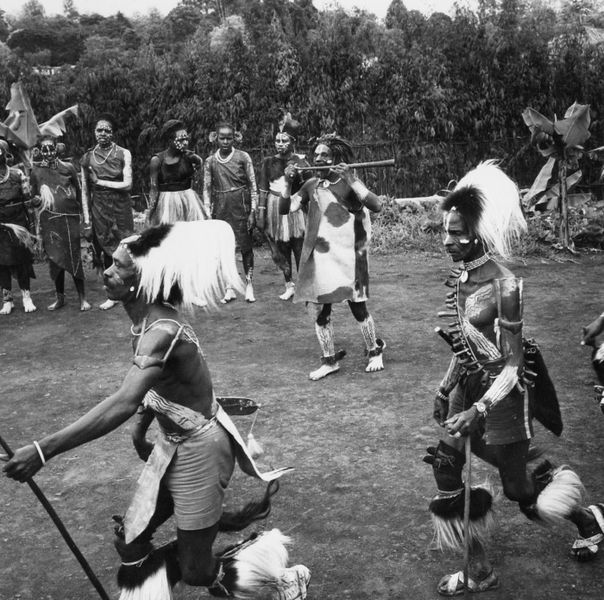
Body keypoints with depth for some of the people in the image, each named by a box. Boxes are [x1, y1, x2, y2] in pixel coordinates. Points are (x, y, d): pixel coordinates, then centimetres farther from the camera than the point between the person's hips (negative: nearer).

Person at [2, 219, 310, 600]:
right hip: (172, 444, 8)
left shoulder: (162, 332, -30)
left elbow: (123, 404, -44)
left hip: (199, 450, -8)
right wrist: (140, 432, 19)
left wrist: (43, 451, -46)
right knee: (130, 543, 12)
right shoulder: (147, 320, -2)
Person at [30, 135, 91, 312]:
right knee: (55, 259, 6)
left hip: (70, 218, -1)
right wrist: (37, 199, -8)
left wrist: (85, 214, 7)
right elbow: (33, 196, 13)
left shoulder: (68, 167, 3)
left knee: (74, 257, -2)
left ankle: (82, 298, 6)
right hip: (49, 221, 1)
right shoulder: (36, 171, 5)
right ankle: (60, 298, 18)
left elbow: (79, 191, 8)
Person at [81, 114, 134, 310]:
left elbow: (127, 184, -9)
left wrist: (100, 182, -8)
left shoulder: (123, 154, -2)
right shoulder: (88, 157, 5)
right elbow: (85, 190, 7)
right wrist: (86, 216, 3)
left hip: (121, 208, -2)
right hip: (99, 209, 2)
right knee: (106, 250, 5)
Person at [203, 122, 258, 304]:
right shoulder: (210, 161, 4)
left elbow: (253, 186, -1)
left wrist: (253, 211, -6)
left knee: (245, 245, 1)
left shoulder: (243, 157, -2)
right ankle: (229, 287, 13)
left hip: (240, 206, -2)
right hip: (220, 207, 2)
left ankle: (249, 284, 14)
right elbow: (207, 189, 7)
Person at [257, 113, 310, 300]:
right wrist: (260, 213, 2)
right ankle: (289, 284, 22)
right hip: (275, 209, 3)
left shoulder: (300, 162, -2)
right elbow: (263, 189, 6)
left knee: (300, 248, -5)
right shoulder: (268, 162, 6)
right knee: (280, 250, 8)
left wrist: (298, 174, -20)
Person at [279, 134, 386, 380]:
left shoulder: (349, 183, -4)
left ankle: (374, 351, 23)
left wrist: (350, 179, -25)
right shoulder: (311, 185, 7)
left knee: (358, 307, -1)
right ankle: (329, 360, 20)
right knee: (318, 310, 4)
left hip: (347, 255, -4)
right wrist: (288, 183, -13)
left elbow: (376, 206, -20)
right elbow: (284, 208, 1)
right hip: (318, 256, 4)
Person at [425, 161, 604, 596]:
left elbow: (513, 365, -21)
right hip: (469, 386, 7)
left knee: (521, 490, 9)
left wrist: (479, 410, -30)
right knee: (445, 467, 4)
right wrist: (445, 388, 18)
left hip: (502, 395, -7)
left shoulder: (505, 286, -23)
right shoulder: (461, 277, -1)